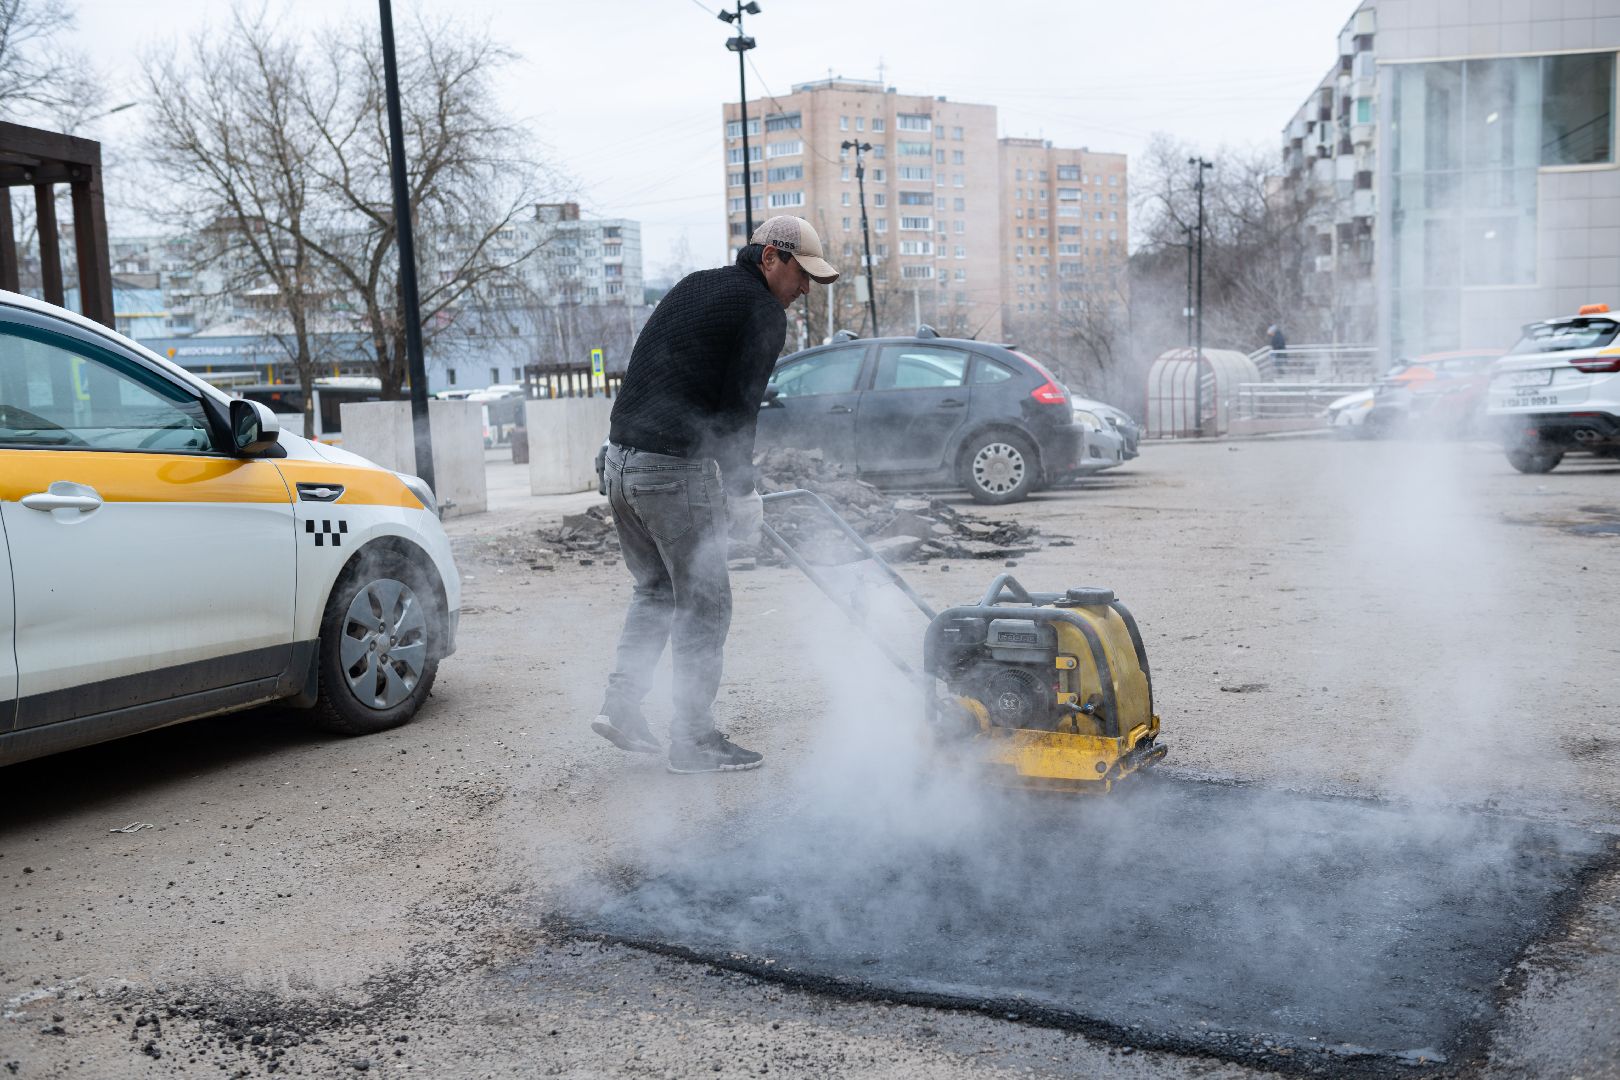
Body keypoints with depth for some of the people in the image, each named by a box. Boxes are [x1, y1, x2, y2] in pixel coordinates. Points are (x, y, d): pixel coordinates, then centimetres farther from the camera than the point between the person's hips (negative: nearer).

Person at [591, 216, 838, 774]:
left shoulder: (693, 286, 21)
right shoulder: (762, 312, -4)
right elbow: (737, 411, -10)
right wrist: (743, 494, -2)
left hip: (620, 457, 8)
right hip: (675, 468, -8)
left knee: (655, 588, 22)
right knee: (703, 602, 1)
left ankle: (620, 706, 16)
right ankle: (693, 741, 6)